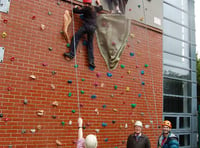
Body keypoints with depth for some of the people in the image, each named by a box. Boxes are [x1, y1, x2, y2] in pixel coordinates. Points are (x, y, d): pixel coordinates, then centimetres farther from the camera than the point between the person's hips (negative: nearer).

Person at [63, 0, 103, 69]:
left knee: (75, 37, -6)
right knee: (90, 44, 7)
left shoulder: (86, 8, -2)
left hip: (87, 25, -7)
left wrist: (76, 8, 23)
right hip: (93, 27, 7)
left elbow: (76, 10, 0)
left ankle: (71, 54, -21)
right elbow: (101, 8, 40)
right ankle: (91, 61, -1)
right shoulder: (94, 8, 18)